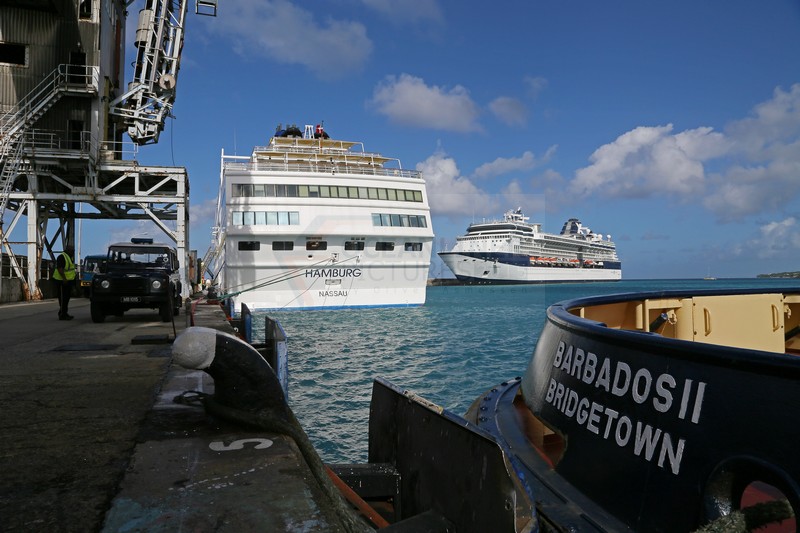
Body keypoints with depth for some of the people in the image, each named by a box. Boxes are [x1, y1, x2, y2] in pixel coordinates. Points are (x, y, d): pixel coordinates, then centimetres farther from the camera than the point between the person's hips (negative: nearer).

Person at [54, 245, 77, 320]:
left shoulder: (69, 257, 16)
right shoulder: (62, 257, -15)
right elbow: (60, 268, -23)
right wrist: (64, 278, -29)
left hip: (68, 280, 10)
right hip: (62, 281, -10)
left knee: (66, 298, 13)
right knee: (63, 298, -8)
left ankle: (65, 313, 20)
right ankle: (62, 315, -7)